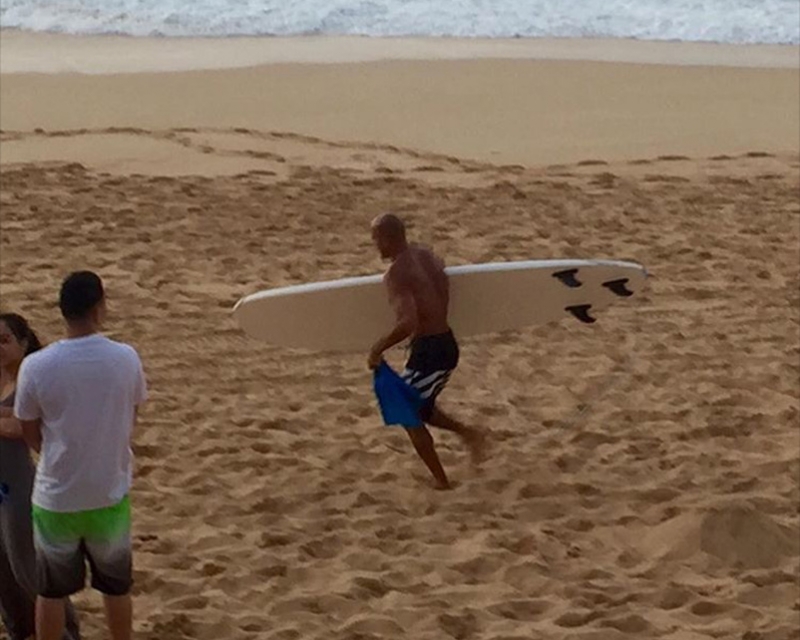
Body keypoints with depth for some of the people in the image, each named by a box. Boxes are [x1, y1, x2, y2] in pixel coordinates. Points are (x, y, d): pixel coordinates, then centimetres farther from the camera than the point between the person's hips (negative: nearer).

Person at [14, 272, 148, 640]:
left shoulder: (36, 366, -16)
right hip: (110, 493, 1)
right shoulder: (126, 359, -12)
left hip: (56, 496, -1)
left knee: (51, 590, 15)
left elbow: (31, 435, -3)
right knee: (116, 585, 19)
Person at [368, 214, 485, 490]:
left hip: (428, 350, -8)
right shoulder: (426, 255, 6)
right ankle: (467, 433, 14)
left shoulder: (396, 274, -20)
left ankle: (441, 482, 14)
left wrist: (378, 348, -21)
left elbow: (408, 322, -33)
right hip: (448, 343, 8)